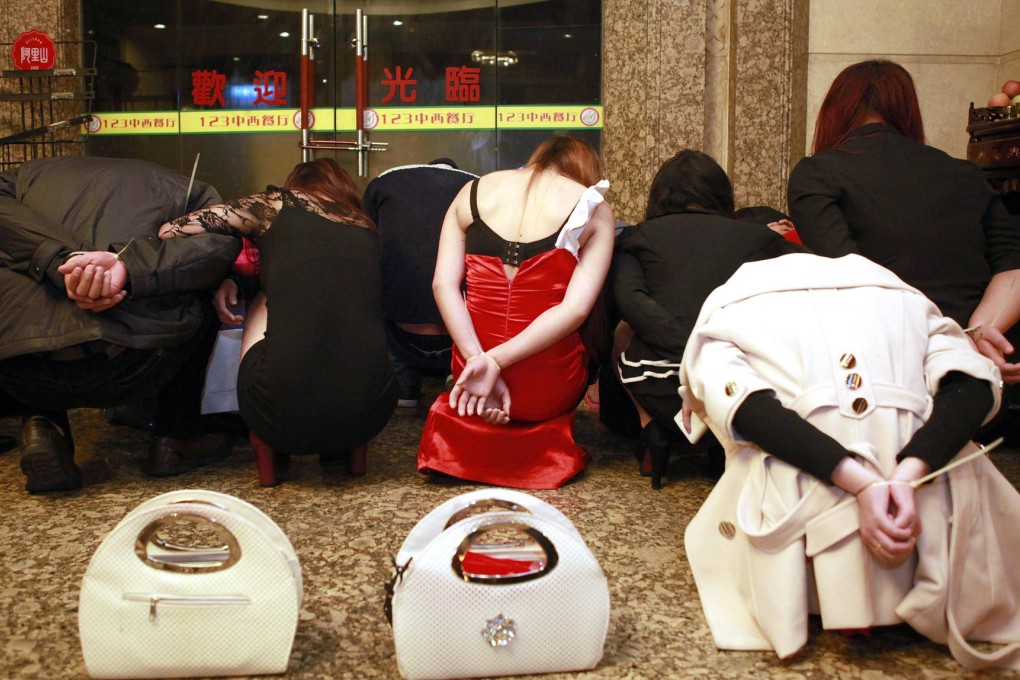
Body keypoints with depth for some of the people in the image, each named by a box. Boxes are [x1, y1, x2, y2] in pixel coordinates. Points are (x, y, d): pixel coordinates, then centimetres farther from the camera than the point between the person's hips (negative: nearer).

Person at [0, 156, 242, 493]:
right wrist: (128, 263, -10)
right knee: (198, 300, 29)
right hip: (129, 364, -2)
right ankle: (175, 438, 24)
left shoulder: (29, 173, 26)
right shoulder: (185, 189, 21)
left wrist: (64, 261, -9)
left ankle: (41, 427, 14)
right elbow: (221, 245, -1)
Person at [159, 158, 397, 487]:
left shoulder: (279, 204, 11)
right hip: (369, 415, 3)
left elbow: (170, 231, 13)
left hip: (283, 418, -3)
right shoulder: (368, 228, 20)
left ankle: (270, 454, 27)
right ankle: (346, 449, 27)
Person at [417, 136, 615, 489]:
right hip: (550, 392, -4)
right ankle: (547, 428, 13)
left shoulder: (472, 191, 7)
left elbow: (444, 283, -6)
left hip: (470, 378, 4)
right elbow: (576, 308, -14)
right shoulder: (592, 207, -1)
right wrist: (496, 363, -16)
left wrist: (478, 360, -13)